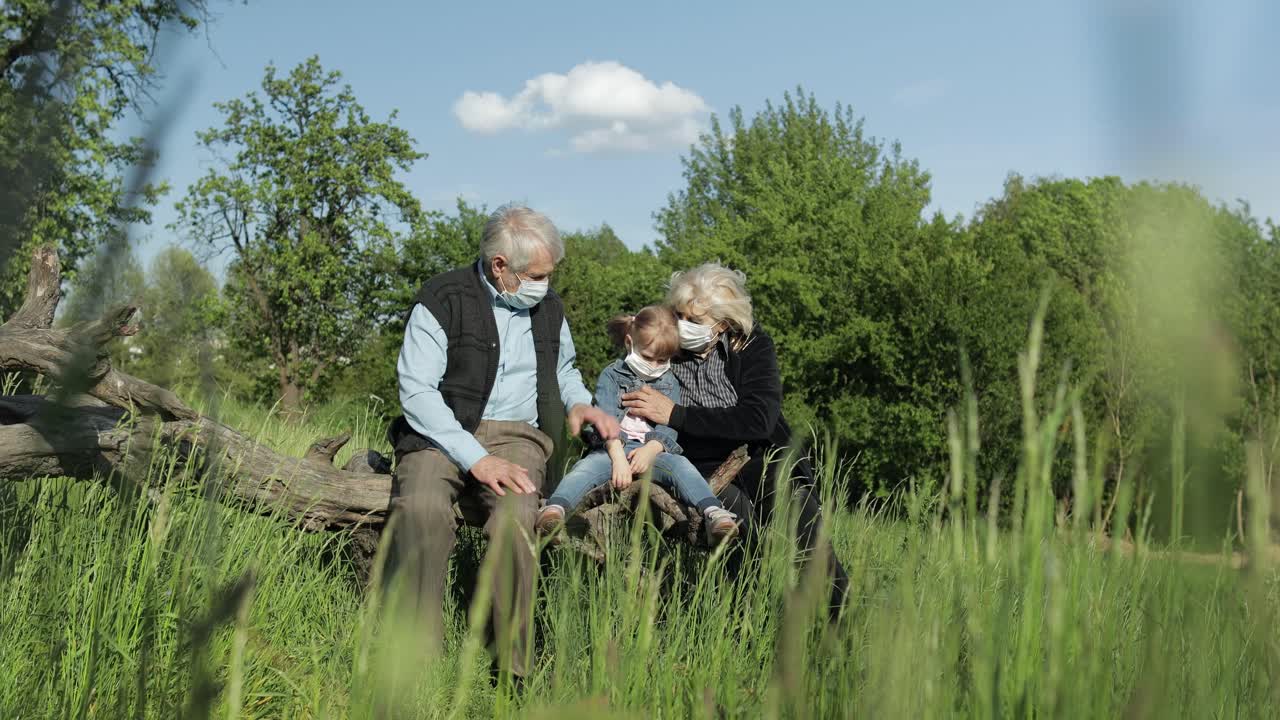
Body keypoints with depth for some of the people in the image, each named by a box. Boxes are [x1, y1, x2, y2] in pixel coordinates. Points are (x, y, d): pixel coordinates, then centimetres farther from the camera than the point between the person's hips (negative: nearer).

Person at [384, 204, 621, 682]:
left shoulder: (548, 308, 13)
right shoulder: (443, 300, -5)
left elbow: (563, 367, 33)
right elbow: (416, 391, -12)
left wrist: (579, 404, 9)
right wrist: (475, 458, -21)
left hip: (516, 435, 3)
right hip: (441, 433, -2)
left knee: (513, 519, -31)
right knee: (422, 508, -36)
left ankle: (511, 669, -22)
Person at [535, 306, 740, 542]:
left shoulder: (670, 384, 18)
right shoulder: (612, 376, 9)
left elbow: (668, 427, 4)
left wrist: (651, 449, -18)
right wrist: (618, 457, -21)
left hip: (652, 451, 2)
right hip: (613, 449, -2)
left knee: (680, 465, -28)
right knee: (587, 466, -32)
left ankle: (713, 514, -46)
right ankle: (555, 509, -55)